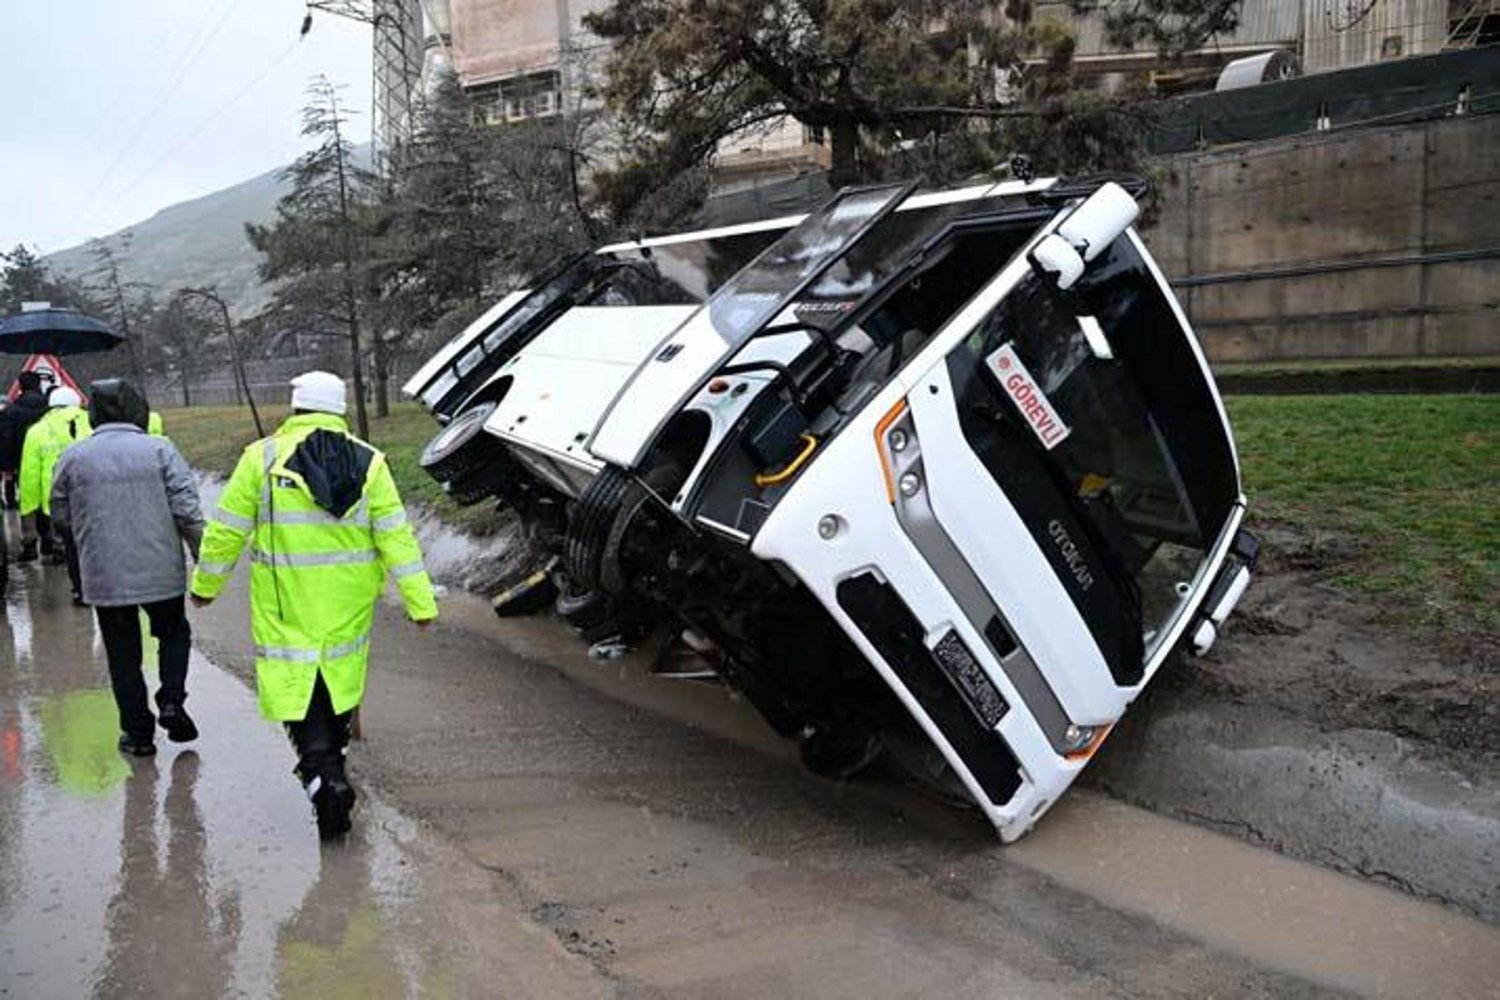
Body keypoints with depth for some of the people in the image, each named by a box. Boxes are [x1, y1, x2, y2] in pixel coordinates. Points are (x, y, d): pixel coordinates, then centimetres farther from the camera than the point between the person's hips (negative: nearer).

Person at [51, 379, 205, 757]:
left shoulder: (73, 458, 1)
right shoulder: (159, 450, -6)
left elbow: (61, 518, 10)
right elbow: (187, 510, -10)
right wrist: (203, 556, -3)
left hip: (104, 577, 1)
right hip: (161, 570, -1)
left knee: (123, 655, 10)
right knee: (173, 633, 21)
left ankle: (138, 733, 15)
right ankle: (172, 702, 5)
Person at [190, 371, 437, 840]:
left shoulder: (262, 457, -4)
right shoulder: (368, 462, 0)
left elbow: (227, 530, 0)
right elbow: (397, 535, -3)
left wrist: (206, 584, 15)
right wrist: (420, 601, -1)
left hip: (286, 603, -2)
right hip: (348, 601, 3)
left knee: (295, 686, 1)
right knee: (339, 675, 19)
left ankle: (323, 777, -14)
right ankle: (329, 762, 35)